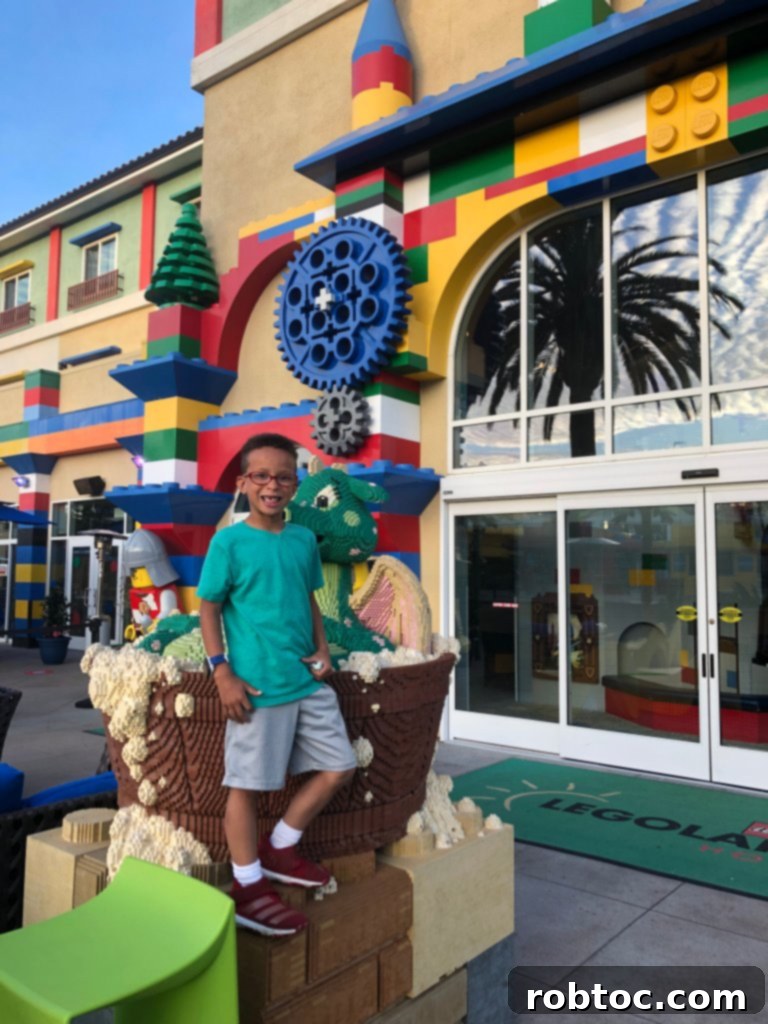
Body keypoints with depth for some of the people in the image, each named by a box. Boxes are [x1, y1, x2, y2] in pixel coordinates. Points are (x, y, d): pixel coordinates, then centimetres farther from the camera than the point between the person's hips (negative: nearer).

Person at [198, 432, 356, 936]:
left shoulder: (305, 539, 8)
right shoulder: (229, 542, -8)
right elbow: (208, 608, -5)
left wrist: (323, 649, 4)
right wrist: (223, 673, -12)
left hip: (309, 682, 6)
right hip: (258, 686, -6)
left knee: (340, 767, 11)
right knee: (247, 784, 4)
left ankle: (280, 848, 28)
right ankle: (248, 887, 21)